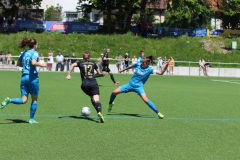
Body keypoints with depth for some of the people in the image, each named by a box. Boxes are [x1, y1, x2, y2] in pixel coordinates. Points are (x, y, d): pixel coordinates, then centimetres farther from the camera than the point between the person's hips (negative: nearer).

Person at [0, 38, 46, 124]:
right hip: (32, 77, -6)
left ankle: (9, 100, -21)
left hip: (24, 77, 6)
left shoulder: (24, 52, 13)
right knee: (34, 100, 10)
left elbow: (18, 63, 20)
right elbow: (33, 62, -25)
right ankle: (31, 119, 13)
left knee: (23, 100, 4)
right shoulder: (34, 52, -7)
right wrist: (41, 64, -10)